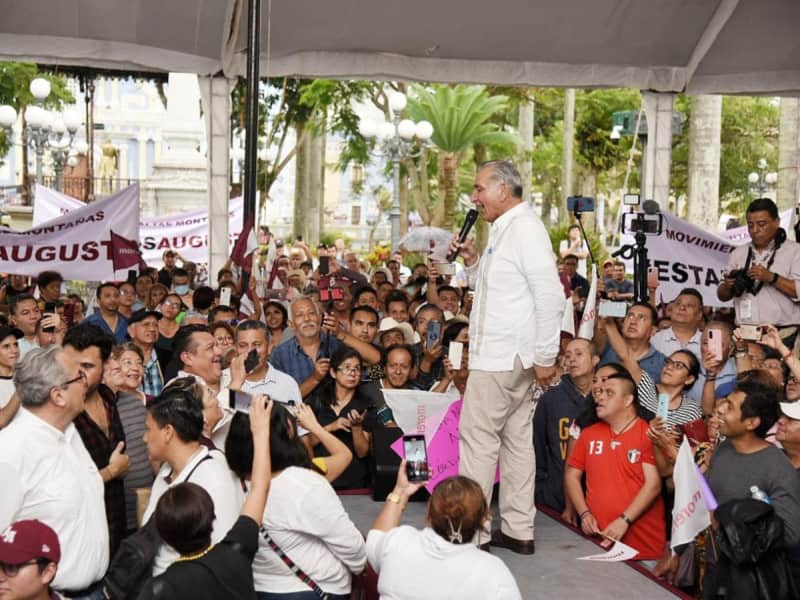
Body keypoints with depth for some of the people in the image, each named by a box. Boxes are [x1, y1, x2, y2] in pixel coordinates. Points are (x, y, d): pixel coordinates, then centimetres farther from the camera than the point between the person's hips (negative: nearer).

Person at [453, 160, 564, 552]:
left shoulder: (524, 229, -15)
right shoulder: (504, 229, 16)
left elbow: (550, 296, -20)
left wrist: (545, 357, -19)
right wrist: (473, 263, 6)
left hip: (502, 356, -10)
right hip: (503, 354, 10)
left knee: (478, 437, -4)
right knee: (516, 438, 12)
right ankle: (518, 530, 19)